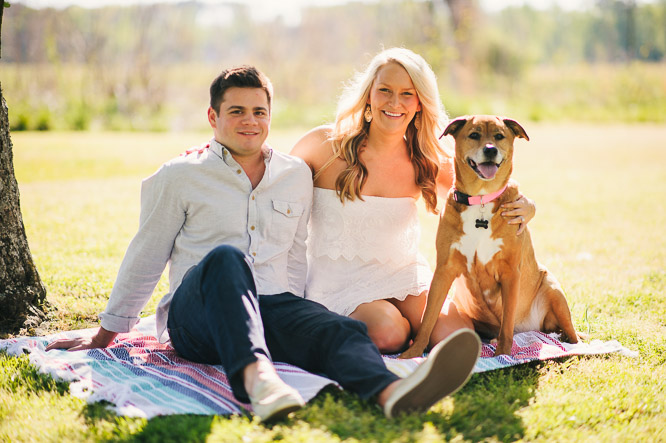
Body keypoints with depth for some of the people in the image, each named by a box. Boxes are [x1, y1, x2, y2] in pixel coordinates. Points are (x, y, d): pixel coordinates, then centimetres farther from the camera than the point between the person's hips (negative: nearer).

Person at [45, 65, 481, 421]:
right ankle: (257, 378, -66)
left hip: (272, 309, 3)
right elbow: (145, 258, 12)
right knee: (225, 258, -38)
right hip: (194, 315, -3)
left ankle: (393, 392, -66)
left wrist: (298, 322, 17)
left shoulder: (297, 175, 18)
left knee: (341, 330, -31)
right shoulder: (180, 176, 8)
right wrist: (105, 336, 14)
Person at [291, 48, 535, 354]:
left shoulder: (426, 164, -3)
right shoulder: (324, 145, -11)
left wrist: (524, 208, -19)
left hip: (403, 273, 3)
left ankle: (410, 322, 12)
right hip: (339, 280, -3)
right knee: (388, 333, -30)